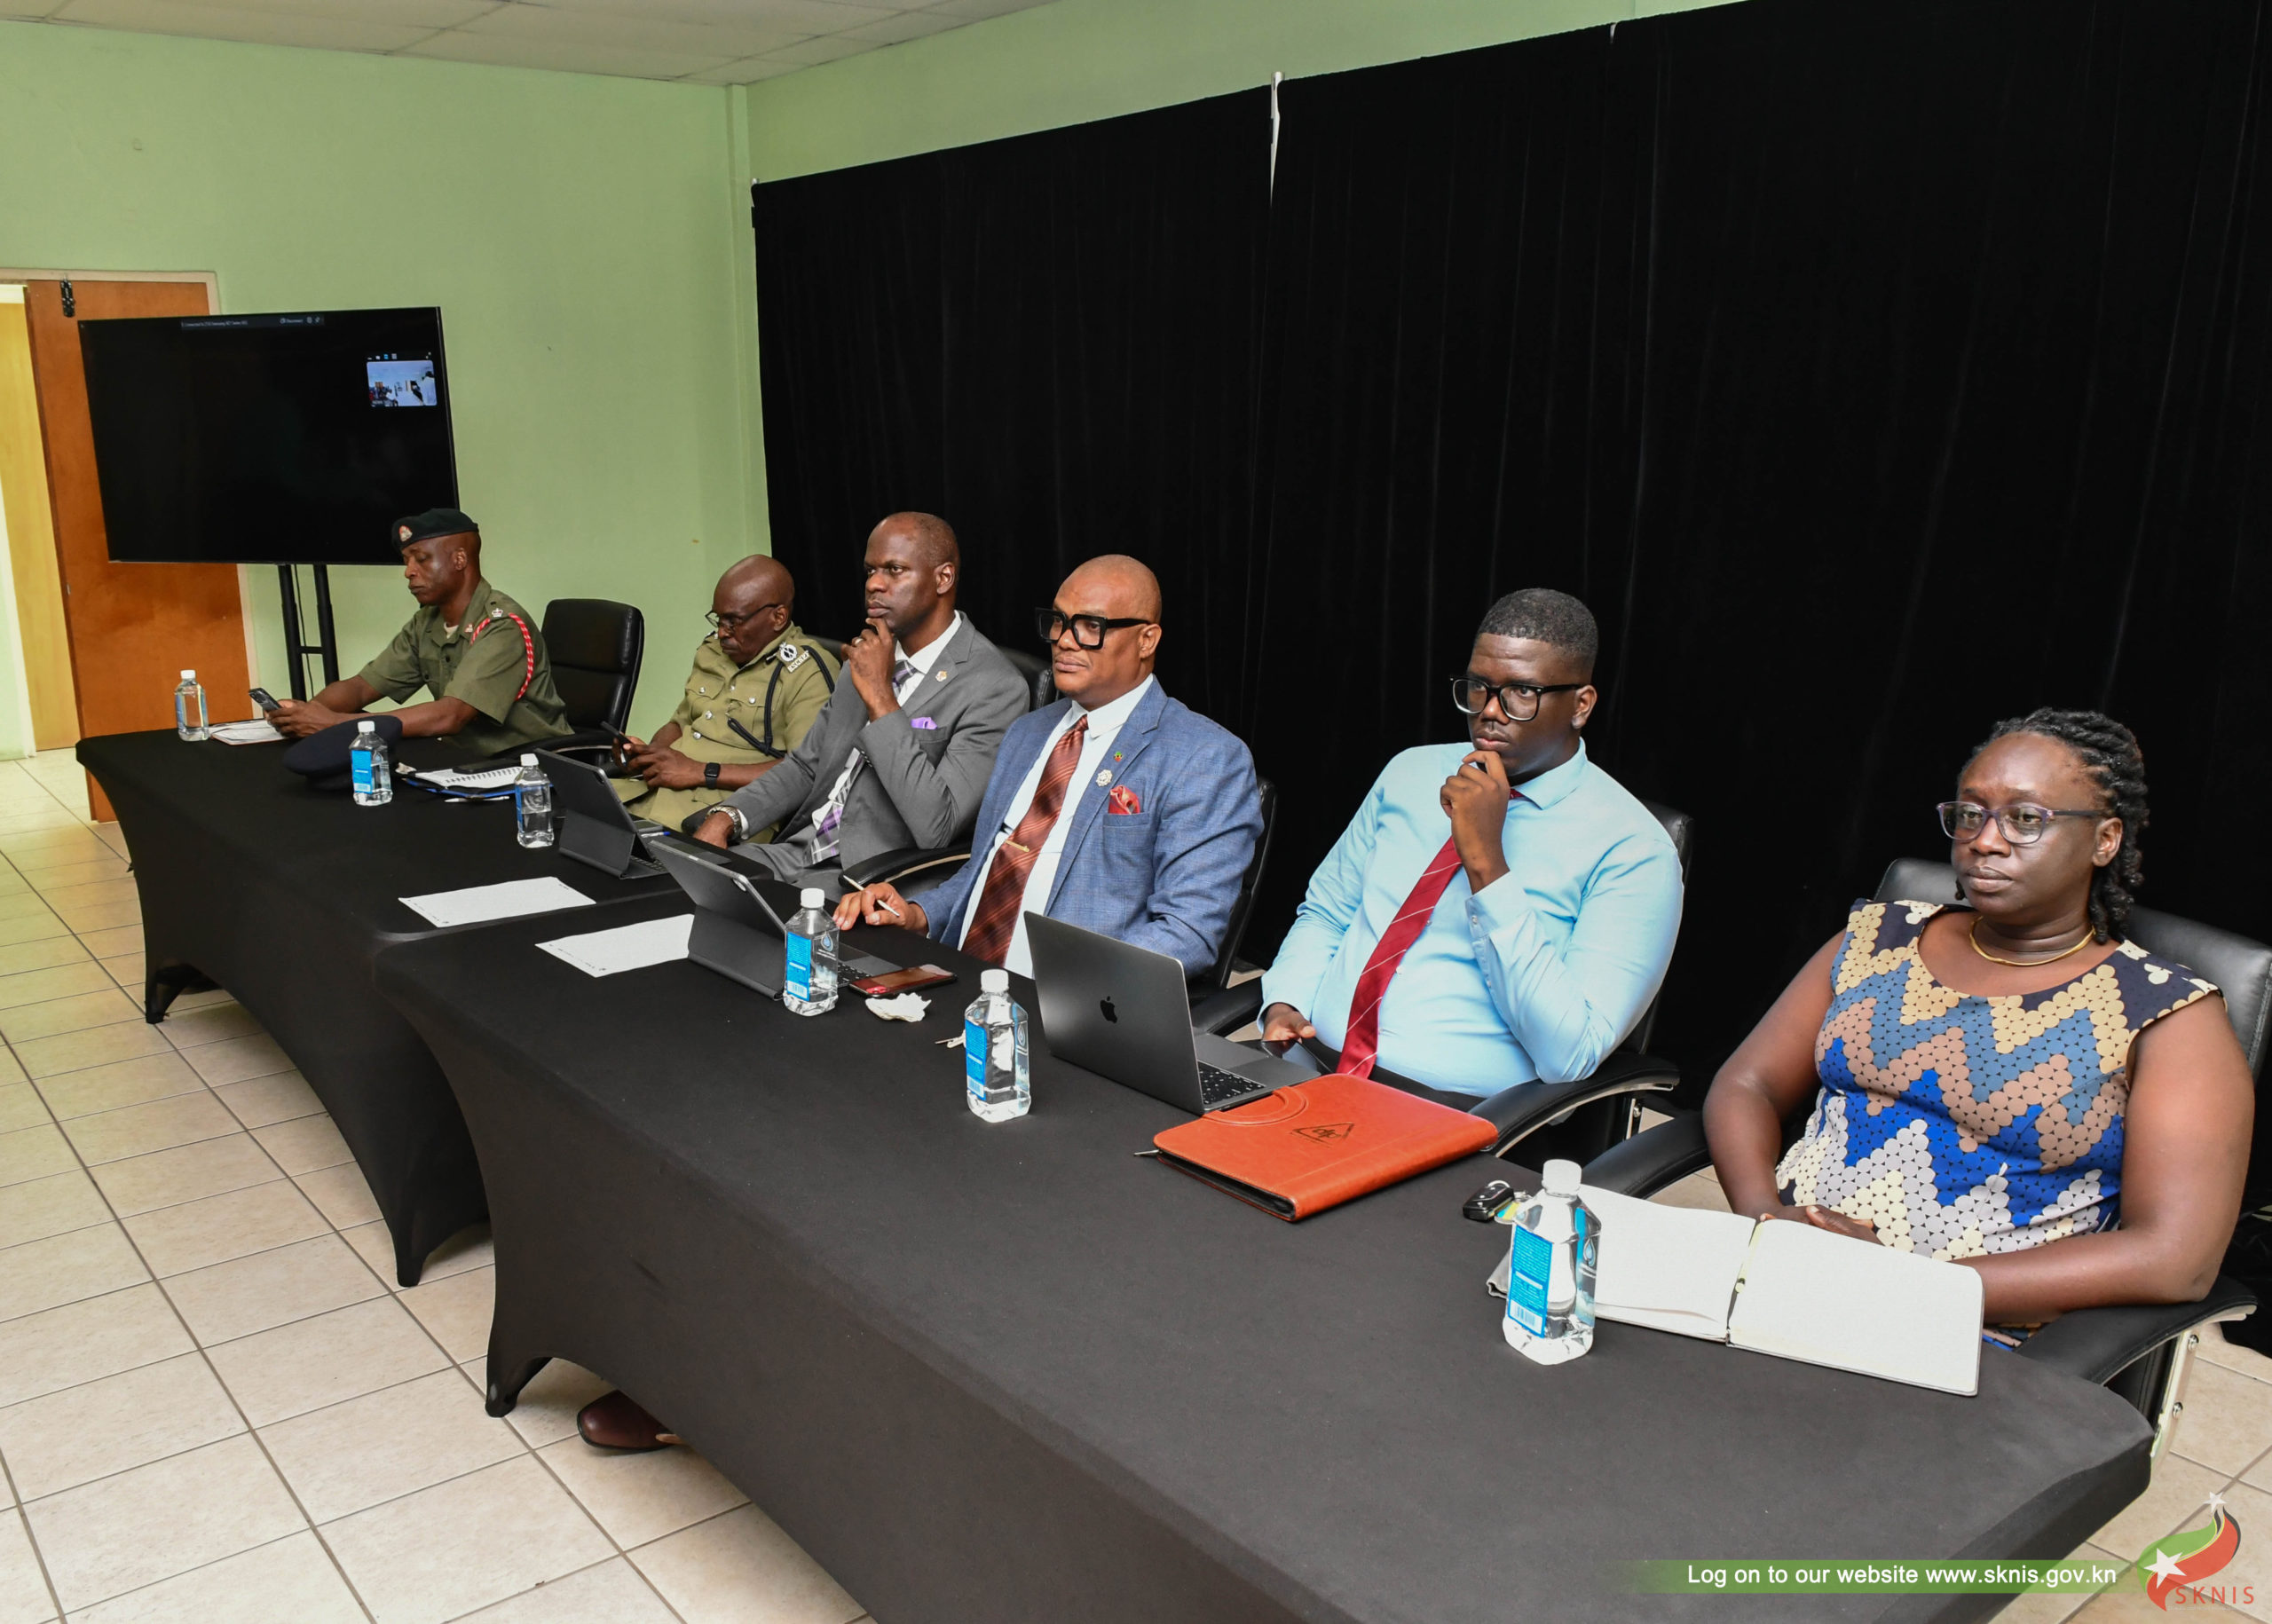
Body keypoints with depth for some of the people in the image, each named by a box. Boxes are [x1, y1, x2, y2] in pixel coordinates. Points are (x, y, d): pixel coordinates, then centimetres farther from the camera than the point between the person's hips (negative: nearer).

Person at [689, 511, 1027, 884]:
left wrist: (879, 696, -21)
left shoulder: (994, 687, -15)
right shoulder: (869, 656, 12)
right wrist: (726, 817, 0)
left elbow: (936, 829, -24)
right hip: (797, 851, 7)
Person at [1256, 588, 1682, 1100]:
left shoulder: (1632, 848, -7)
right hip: (1308, 1067, 5)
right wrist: (1284, 1004, -2)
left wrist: (1486, 865, -19)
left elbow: (1568, 1056, -16)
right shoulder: (1411, 772, 11)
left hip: (1452, 1114, -4)